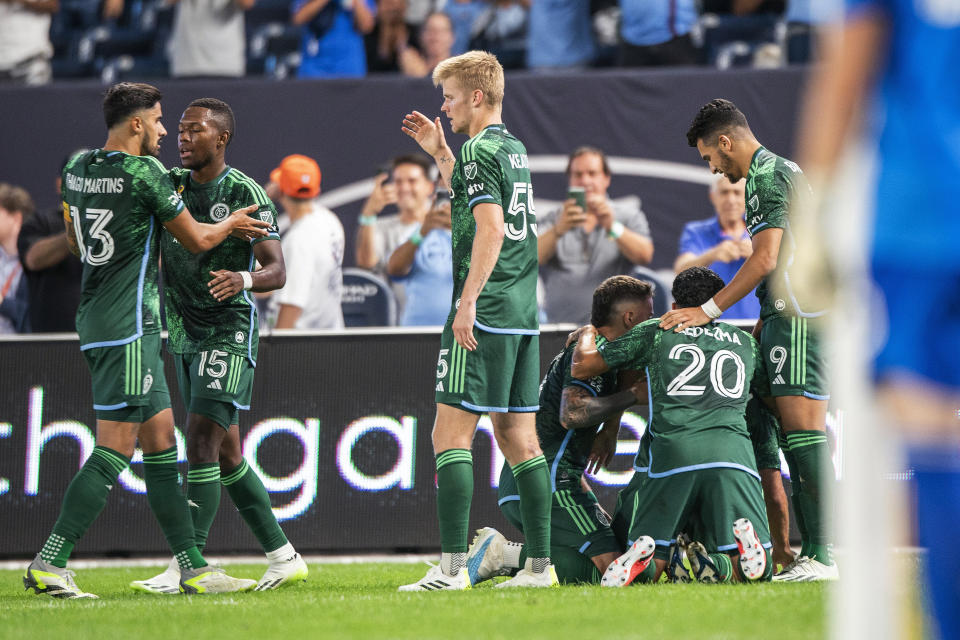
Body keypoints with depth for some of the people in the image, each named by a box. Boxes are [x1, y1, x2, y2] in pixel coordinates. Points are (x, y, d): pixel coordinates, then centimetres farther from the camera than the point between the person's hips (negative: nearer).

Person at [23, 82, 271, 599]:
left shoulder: (77, 169, 10)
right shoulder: (145, 173, -13)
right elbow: (196, 240, -3)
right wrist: (229, 224, 18)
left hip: (96, 319, 9)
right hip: (128, 326, -9)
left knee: (160, 440, 11)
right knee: (115, 449, -9)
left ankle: (192, 567, 12)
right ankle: (49, 564, -14)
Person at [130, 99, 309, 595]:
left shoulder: (245, 193, -9)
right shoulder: (170, 185, 9)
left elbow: (277, 271, -12)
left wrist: (244, 279, -34)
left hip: (228, 330, -7)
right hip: (185, 335, 7)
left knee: (202, 440, -16)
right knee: (225, 452, 9)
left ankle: (186, 567, -18)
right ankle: (283, 558, 17)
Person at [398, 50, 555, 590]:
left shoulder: (478, 149, -9)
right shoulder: (516, 150, 18)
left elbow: (491, 227, -20)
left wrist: (468, 301, -23)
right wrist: (439, 152, 33)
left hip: (486, 315, -9)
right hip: (524, 314, 9)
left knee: (451, 434, -8)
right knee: (519, 438, 9)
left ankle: (453, 566, -13)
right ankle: (540, 564, 7)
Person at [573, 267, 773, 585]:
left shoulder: (657, 331, 21)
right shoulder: (745, 342, 27)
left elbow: (581, 367, 24)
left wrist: (588, 333, 45)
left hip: (673, 451, 0)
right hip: (733, 449, 0)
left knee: (650, 568, 9)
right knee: (758, 570, 0)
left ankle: (643, 559, -26)